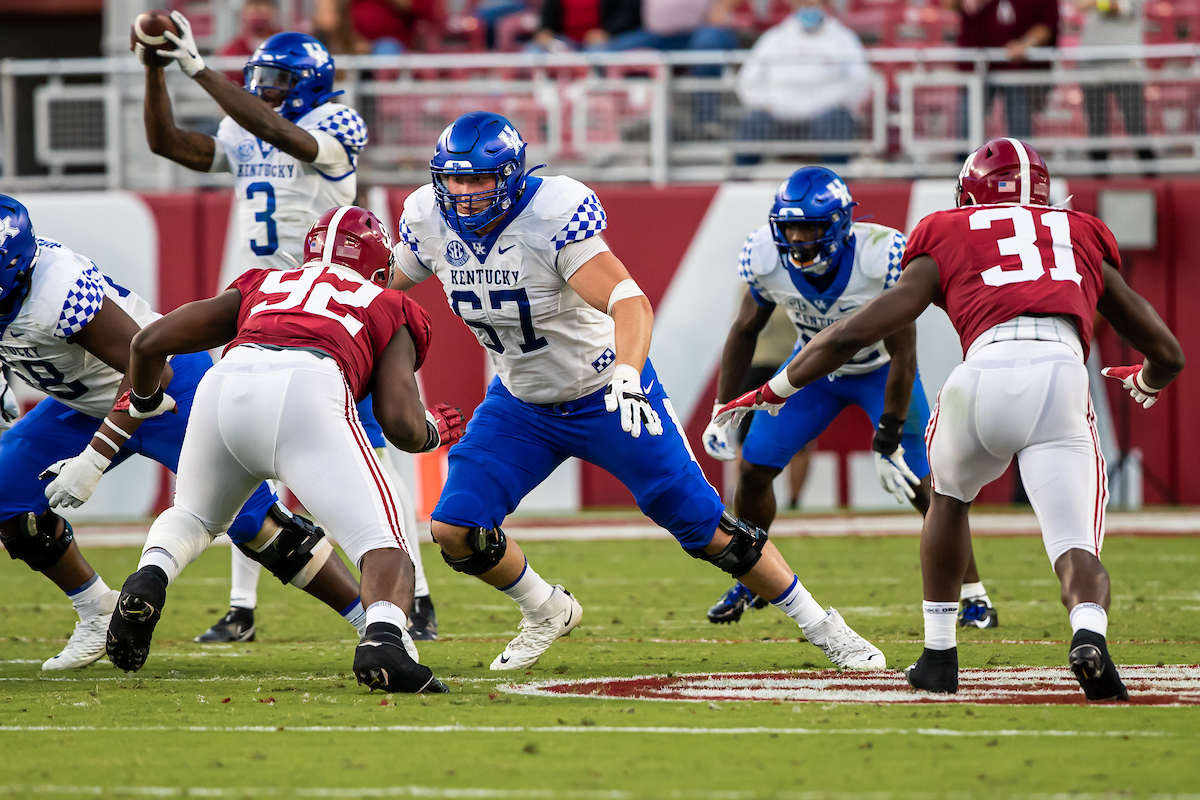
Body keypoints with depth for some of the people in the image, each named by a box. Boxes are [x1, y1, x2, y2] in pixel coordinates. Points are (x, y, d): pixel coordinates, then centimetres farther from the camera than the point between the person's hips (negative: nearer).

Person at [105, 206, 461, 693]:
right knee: (385, 549, -1)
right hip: (308, 390, -3)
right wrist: (434, 431, 39)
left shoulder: (258, 289, 37)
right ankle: (384, 638, -34)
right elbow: (403, 426, 15)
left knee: (194, 517, 31)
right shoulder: (390, 311, 31)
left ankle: (149, 579, 0)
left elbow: (149, 343, 32)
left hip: (224, 385, 3)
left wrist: (144, 401, 54)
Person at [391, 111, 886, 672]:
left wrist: (627, 377, -55)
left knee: (707, 529, -3)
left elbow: (630, 302, -39)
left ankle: (821, 627, 15)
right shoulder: (429, 221, -12)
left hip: (605, 394, -5)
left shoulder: (552, 215, -30)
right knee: (455, 530, -8)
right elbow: (387, 287, 8)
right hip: (521, 403, 5)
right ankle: (547, 614, 21)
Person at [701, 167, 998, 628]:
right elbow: (745, 332, -4)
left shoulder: (881, 258, -36)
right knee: (752, 467, -3)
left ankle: (975, 597, 4)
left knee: (923, 484, -12)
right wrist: (721, 412, -5)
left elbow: (903, 354, -27)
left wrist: (888, 444, -25)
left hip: (880, 370, -3)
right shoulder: (766, 259, -25)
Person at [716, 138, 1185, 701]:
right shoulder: (1084, 240, 32)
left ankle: (939, 654, 32)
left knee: (949, 495, 31)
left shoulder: (947, 240, 26)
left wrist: (775, 390, 37)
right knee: (1076, 547, 2)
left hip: (985, 374, 0)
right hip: (1063, 376, 0)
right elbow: (1168, 354, 38)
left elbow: (851, 335, 22)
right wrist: (1147, 383, 62)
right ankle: (1089, 634, -31)